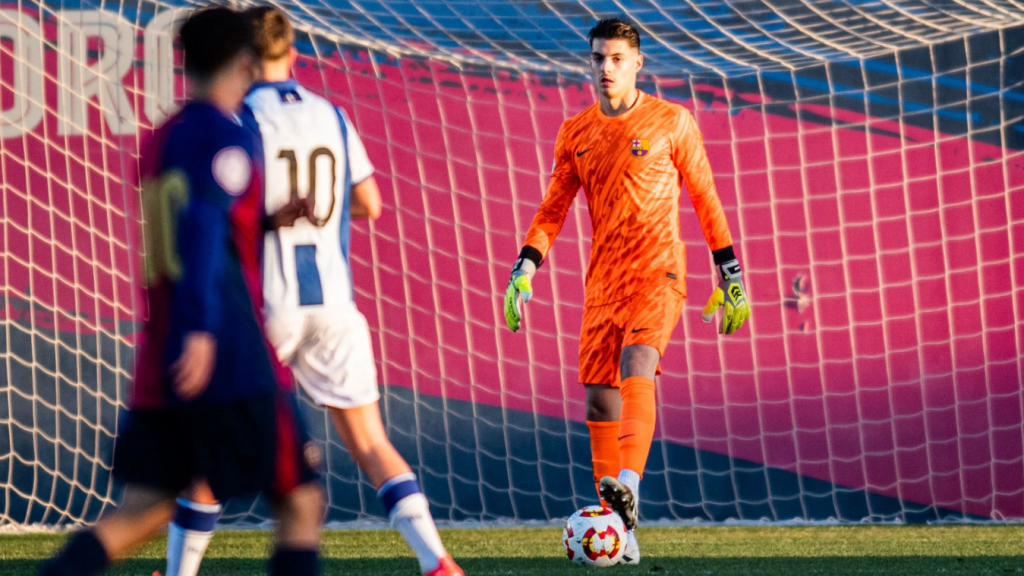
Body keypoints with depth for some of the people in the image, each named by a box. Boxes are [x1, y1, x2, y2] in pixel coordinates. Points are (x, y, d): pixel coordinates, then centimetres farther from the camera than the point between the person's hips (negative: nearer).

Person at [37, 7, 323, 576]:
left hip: (159, 360, 8)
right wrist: (202, 329, -33)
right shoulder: (227, 140, -9)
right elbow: (203, 225, -25)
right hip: (233, 359, -8)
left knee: (145, 507, 5)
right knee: (300, 501, 3)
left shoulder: (158, 144, 17)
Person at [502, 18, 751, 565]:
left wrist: (730, 274, 6)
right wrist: (524, 270, 0)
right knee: (599, 397, -1)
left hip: (659, 273, -4)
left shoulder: (671, 122, 1)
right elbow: (552, 210, 14)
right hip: (603, 281, 4)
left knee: (637, 366, -28)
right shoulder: (575, 133, 11)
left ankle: (629, 484, -43)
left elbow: (705, 199, 7)